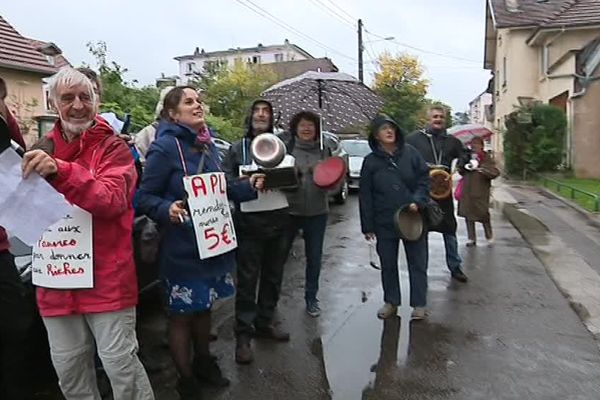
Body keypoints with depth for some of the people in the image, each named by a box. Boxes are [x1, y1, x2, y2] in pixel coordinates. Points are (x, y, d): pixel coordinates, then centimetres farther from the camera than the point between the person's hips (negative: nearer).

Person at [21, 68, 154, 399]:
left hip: (106, 275, -5)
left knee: (119, 362, 2)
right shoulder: (42, 153, 10)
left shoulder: (113, 148, -5)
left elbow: (112, 200, -21)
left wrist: (60, 172, -34)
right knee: (67, 366, 16)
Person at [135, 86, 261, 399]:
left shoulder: (206, 144, 7)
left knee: (204, 307, 22)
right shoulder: (164, 147, -15)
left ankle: (203, 364, 42)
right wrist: (167, 209, -32)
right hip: (183, 247, -7)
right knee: (182, 314, 8)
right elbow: (145, 197, -14)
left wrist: (248, 186, 4)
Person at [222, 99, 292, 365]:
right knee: (247, 279, -2)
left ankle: (265, 322, 29)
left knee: (273, 275, 12)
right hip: (249, 221, -3)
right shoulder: (238, 148, 5)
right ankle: (243, 334, 8)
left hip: (278, 219, 4)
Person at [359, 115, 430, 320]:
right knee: (388, 264, 12)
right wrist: (367, 226, -2)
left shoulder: (410, 153, -2)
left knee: (417, 263, 8)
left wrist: (417, 201, -16)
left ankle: (419, 304, 22)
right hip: (384, 223, 1)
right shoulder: (370, 161, -1)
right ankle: (391, 302, 29)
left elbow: (424, 179, 2)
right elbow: (365, 196, -1)